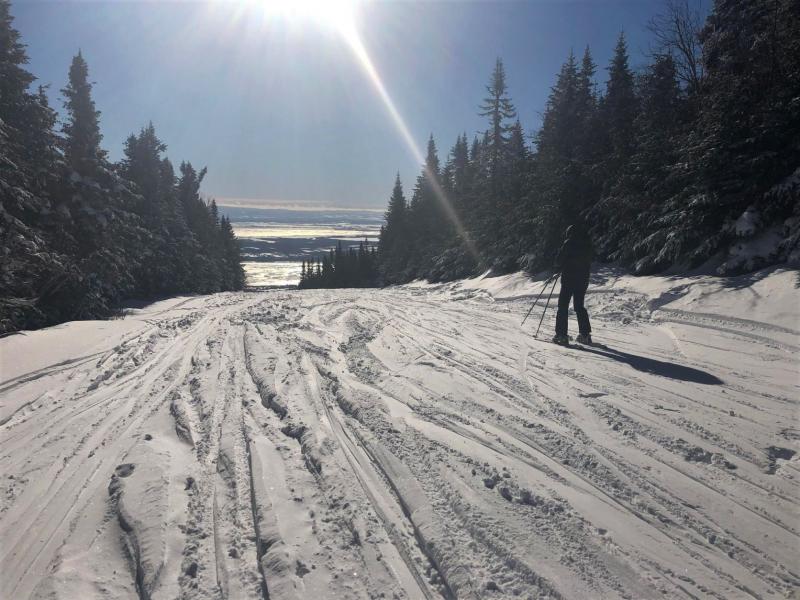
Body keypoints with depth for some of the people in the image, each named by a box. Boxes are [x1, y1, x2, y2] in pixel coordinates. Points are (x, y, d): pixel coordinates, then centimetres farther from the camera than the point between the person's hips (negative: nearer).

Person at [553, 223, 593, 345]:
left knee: (563, 306, 0)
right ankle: (585, 334, 11)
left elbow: (558, 260, -9)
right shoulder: (588, 244, 7)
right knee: (579, 305, 15)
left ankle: (561, 334, -5)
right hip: (583, 279, 6)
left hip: (569, 278, -6)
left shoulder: (569, 243, -10)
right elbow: (589, 261, 13)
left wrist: (563, 266, 10)